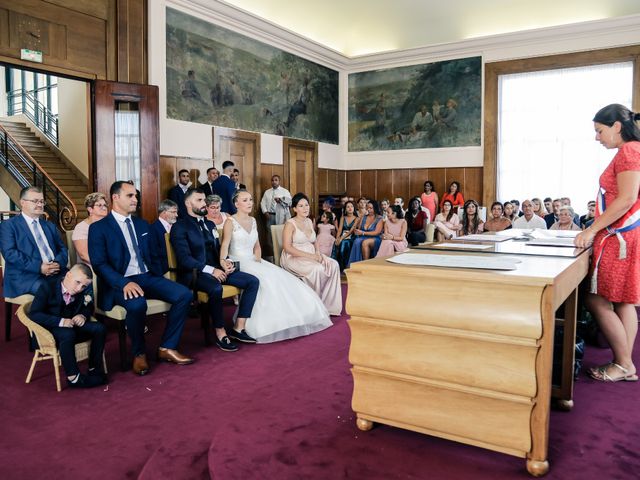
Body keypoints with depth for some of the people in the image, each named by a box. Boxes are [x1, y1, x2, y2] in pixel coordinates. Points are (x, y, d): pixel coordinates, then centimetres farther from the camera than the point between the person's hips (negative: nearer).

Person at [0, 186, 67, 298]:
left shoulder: (49, 226, 25)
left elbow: (62, 249, 18)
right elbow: (10, 253, -6)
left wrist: (59, 263, -7)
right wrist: (39, 266, -17)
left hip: (56, 273, 5)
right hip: (27, 276, -5)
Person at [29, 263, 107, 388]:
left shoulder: (83, 292, 1)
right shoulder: (47, 288, -13)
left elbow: (88, 308, 17)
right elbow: (33, 314, -18)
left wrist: (83, 315, -9)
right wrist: (60, 321, -29)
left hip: (72, 326, 6)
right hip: (49, 331, -5)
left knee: (100, 328, -16)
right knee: (68, 334, -37)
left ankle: (94, 369, -11)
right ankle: (73, 377, -27)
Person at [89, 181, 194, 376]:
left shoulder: (142, 224, 17)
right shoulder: (98, 228, -2)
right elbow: (99, 264, -12)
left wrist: (159, 280, 5)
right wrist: (124, 283, -26)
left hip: (147, 277, 6)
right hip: (120, 283, -6)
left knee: (184, 294, -17)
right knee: (137, 304, -38)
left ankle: (167, 348, -4)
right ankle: (139, 353, -9)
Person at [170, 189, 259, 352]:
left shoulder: (210, 224, 20)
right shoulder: (180, 227, -4)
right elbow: (184, 259, -15)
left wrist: (225, 261, -1)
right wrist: (211, 270, -22)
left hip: (217, 269, 8)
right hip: (195, 273, -7)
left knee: (253, 281, -9)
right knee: (216, 288, -39)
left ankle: (238, 328, -7)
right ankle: (221, 333, -21)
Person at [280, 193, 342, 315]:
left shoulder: (309, 221, 14)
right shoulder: (290, 224, -8)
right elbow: (287, 248, -15)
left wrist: (318, 253, -3)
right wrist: (309, 255, -20)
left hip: (311, 256, 7)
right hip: (294, 258, -7)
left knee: (333, 265, -18)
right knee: (317, 269, -33)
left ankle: (329, 304, -14)